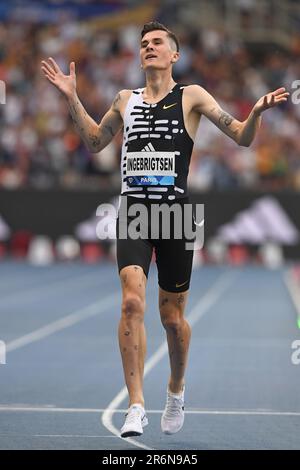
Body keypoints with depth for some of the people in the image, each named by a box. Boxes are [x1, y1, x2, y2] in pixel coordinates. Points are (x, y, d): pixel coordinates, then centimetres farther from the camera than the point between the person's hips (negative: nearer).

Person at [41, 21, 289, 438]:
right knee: (132, 301, -19)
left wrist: (257, 112, -18)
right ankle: (136, 406, -19)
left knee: (172, 317, 7)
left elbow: (242, 137, 2)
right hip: (134, 209, 2)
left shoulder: (191, 97, 4)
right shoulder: (126, 100, 14)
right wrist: (72, 98, 20)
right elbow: (95, 142, 29)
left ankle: (176, 389, 35)